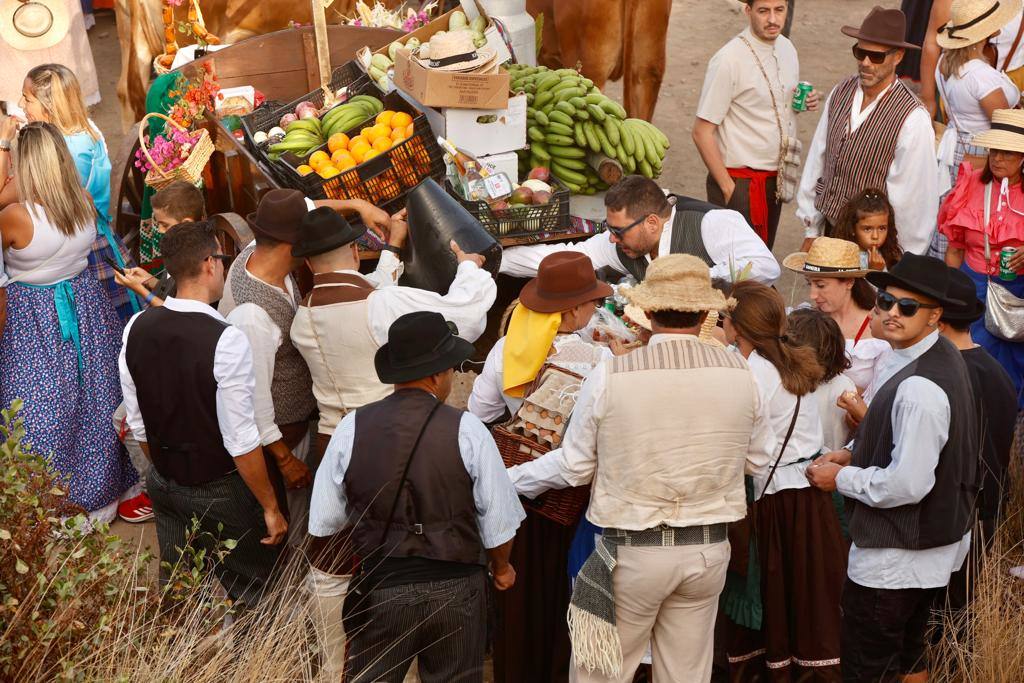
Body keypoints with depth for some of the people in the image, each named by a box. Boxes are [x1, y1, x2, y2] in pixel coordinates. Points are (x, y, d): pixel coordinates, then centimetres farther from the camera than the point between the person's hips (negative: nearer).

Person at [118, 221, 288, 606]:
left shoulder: (136, 328, -7)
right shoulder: (227, 340, -26)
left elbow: (137, 424, 4)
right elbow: (240, 441, -23)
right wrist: (271, 508, -11)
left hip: (164, 484, 6)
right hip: (221, 491, -6)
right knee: (247, 599, 13)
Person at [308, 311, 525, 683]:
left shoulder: (352, 427, -7)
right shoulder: (467, 431, -12)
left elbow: (324, 522, -1)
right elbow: (498, 523, -7)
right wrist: (501, 567, 14)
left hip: (380, 588, 1)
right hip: (455, 590, -1)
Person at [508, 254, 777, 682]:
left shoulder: (609, 377, -14)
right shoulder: (739, 374, -5)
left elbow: (573, 467, -6)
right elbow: (760, 461, 7)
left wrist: (512, 479, 12)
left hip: (632, 551, -3)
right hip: (709, 550, 4)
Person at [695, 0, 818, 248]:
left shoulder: (786, 48, 4)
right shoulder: (729, 60, -19)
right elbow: (701, 133, -16)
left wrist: (804, 102, -3)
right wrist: (728, 188, -15)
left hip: (775, 178, 7)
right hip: (740, 181, -7)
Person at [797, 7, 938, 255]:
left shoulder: (913, 119, -19)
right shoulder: (841, 93, 0)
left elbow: (910, 197, -15)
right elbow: (817, 159, 6)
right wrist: (811, 231, 9)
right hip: (829, 233, 5)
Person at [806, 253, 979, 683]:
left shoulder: (920, 387, -29)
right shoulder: (939, 356, 4)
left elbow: (908, 484, -29)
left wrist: (840, 478, -15)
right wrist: (855, 453, 3)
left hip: (893, 558, -10)